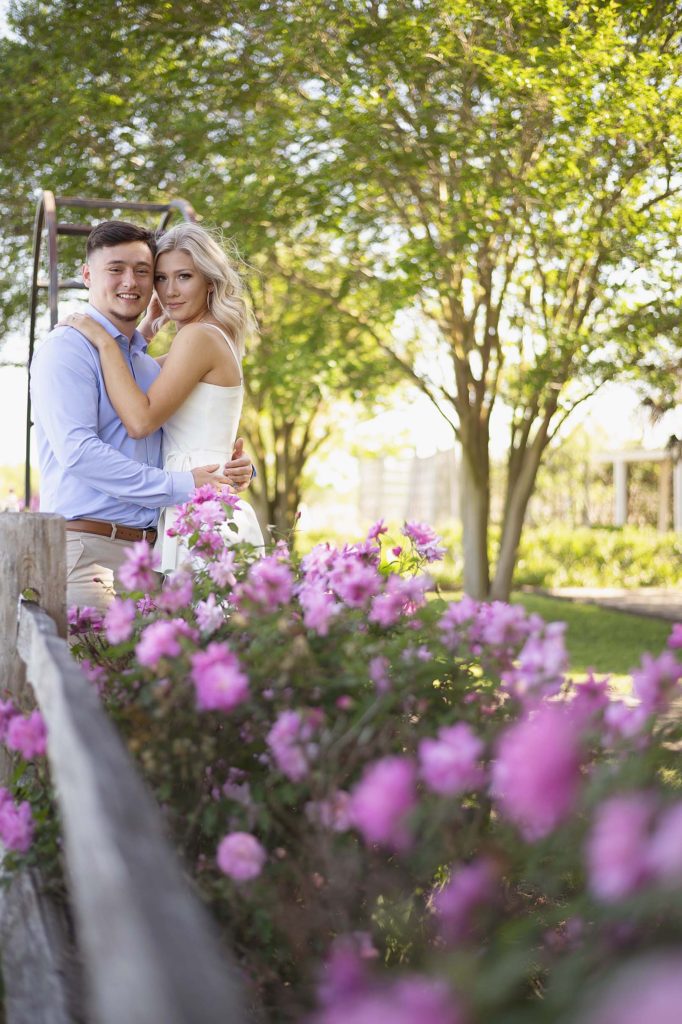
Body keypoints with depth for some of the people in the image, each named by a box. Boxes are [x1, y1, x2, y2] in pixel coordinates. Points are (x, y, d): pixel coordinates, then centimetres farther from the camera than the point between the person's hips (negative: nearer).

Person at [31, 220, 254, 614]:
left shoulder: (151, 366, 22)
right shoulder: (68, 348, -2)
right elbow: (77, 451, -15)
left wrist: (236, 469, 3)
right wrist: (181, 486, -15)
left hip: (149, 550, 7)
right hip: (87, 548, -7)